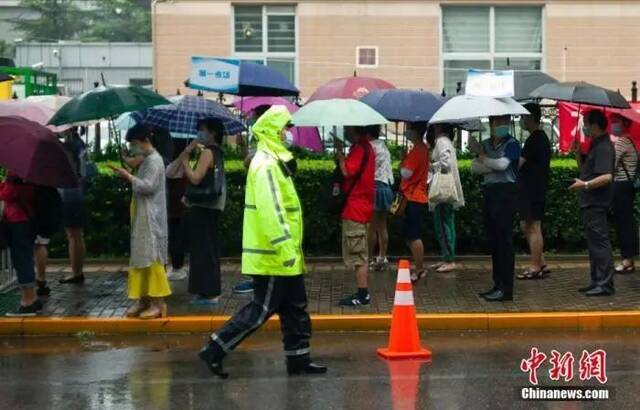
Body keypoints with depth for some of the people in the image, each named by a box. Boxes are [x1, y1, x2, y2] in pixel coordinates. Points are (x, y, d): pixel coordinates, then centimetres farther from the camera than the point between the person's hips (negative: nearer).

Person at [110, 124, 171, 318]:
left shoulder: (154, 160, -13)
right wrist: (128, 177, 5)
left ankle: (158, 302, -6)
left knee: (151, 258, -8)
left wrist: (128, 176, -15)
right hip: (142, 217, 10)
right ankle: (143, 299, 15)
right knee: (140, 257, 10)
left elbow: (148, 186, -22)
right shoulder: (147, 160, 16)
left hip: (150, 218, -10)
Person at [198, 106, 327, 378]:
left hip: (283, 256, 10)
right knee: (262, 309, -5)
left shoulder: (274, 161, 16)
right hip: (272, 256, -10)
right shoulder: (266, 165, -17)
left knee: (295, 308, 14)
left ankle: (299, 359, 21)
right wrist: (285, 246, -29)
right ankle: (214, 350, 0)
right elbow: (270, 210, -27)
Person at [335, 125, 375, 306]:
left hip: (355, 209, -10)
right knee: (361, 254, 14)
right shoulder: (365, 147, 16)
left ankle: (362, 295, -4)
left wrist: (339, 152, -12)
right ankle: (363, 293, 19)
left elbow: (347, 171, -23)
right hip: (362, 208, 10)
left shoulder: (360, 148, -15)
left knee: (357, 255, -7)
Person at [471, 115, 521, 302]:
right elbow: (474, 168, 4)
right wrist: (493, 166, -11)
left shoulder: (512, 144, -6)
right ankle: (498, 285, 18)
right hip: (489, 191, 7)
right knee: (493, 241, 10)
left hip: (506, 192, -7)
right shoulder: (486, 144, 14)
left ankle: (506, 289, -6)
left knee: (504, 241, -8)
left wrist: (484, 160, -4)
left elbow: (502, 164, -22)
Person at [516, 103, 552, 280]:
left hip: (532, 191, -10)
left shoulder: (534, 139, -16)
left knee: (533, 227, -4)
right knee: (526, 226, 15)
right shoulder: (541, 137, 17)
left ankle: (535, 268, 1)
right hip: (532, 190, 10)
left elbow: (518, 163, -20)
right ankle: (541, 263, 18)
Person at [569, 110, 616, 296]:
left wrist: (585, 184, -30)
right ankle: (597, 281, 21)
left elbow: (607, 176, -26)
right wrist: (577, 150, 9)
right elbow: (583, 166, 23)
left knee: (600, 243, -8)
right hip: (590, 203, 11)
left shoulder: (604, 147, -17)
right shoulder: (595, 145, 16)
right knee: (594, 244, 14)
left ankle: (605, 284, -5)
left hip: (596, 204, -11)